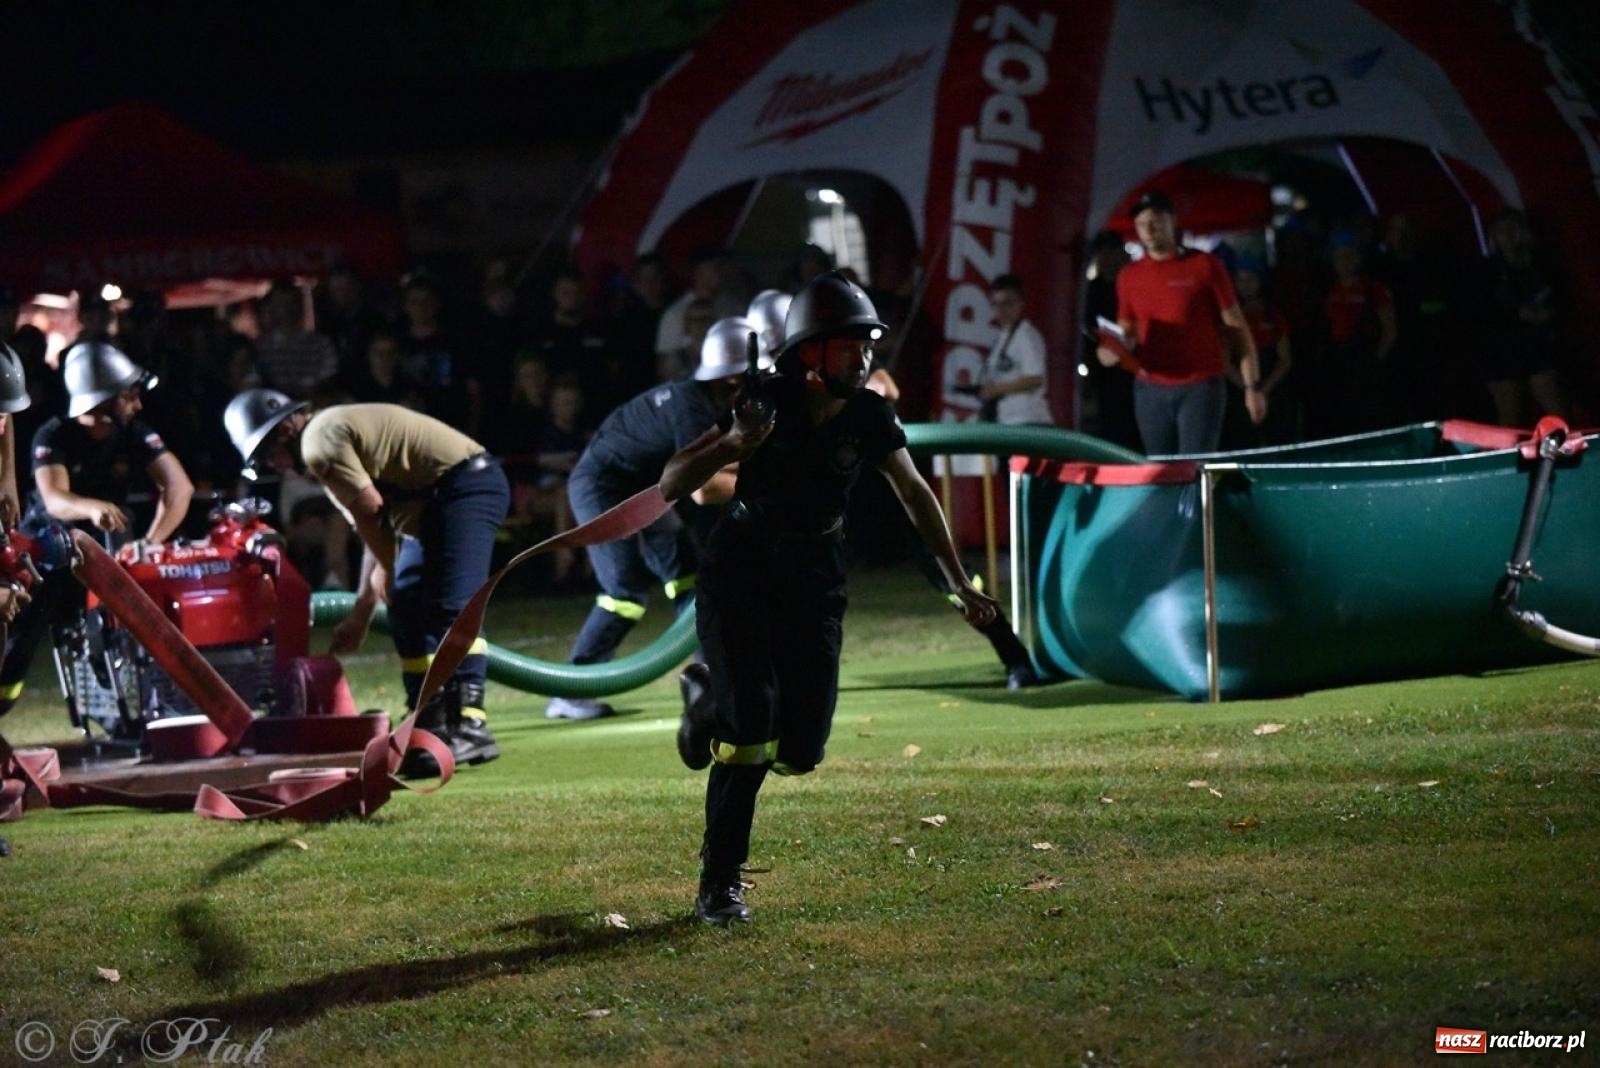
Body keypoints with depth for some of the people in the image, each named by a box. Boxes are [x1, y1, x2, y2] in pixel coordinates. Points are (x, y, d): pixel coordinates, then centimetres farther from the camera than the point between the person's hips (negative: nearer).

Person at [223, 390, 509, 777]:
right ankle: (430, 725, 15)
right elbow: (376, 530, 22)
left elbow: (371, 513, -14)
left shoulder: (319, 443, -11)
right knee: (406, 615, 12)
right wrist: (360, 616, 25)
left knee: (450, 609, -20)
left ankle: (470, 725, -26)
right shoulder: (333, 437, 21)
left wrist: (386, 571, 4)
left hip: (467, 486, -11)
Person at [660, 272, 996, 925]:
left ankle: (711, 718, 33)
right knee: (750, 717, -18)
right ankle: (719, 884, -6)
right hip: (739, 576, -4)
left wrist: (960, 582, 9)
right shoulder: (766, 405, -17)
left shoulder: (869, 417, -7)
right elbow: (671, 487, -17)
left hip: (812, 582, 4)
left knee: (799, 752, -2)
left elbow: (915, 494, 9)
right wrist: (733, 444, -34)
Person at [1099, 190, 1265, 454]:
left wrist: (1252, 386, -4)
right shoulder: (1129, 276, 9)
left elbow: (1237, 328, 1)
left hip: (1201, 388, -4)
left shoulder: (1205, 266, -2)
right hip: (1150, 390, 4)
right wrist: (1113, 351, -4)